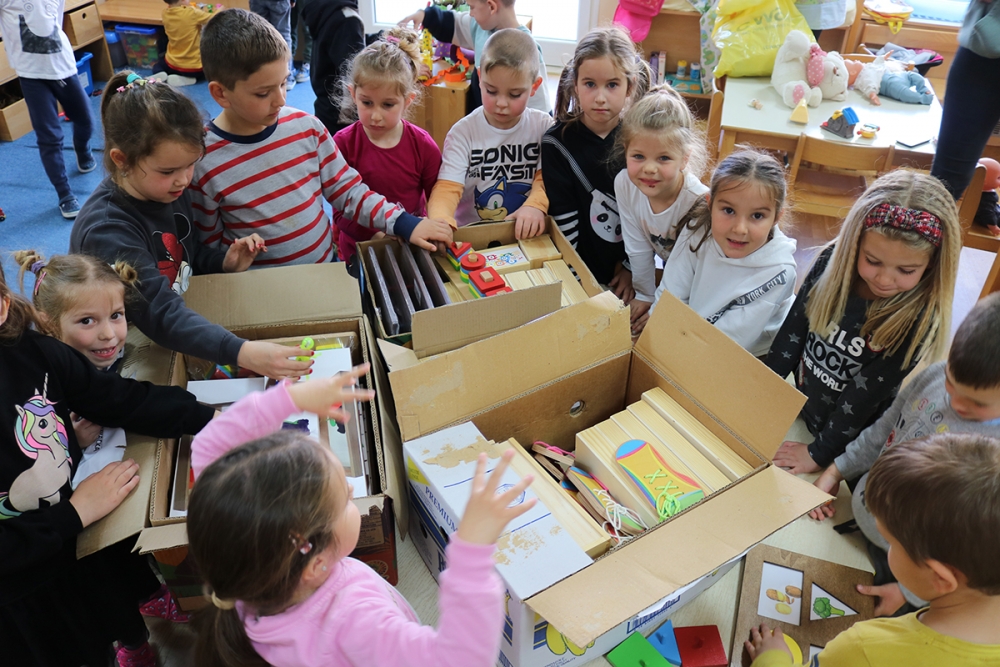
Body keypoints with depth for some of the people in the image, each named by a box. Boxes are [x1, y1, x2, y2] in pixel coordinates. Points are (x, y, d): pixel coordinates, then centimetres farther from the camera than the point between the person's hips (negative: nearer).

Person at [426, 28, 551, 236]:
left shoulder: (543, 126, -1)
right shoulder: (464, 132, -7)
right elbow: (447, 187, -16)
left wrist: (536, 204, -22)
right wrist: (440, 222, -37)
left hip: (526, 235, 2)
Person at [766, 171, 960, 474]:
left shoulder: (918, 318, -23)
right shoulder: (833, 262, -14)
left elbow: (865, 395, -19)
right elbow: (791, 333, -5)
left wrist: (819, 453, -15)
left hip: (848, 445, -4)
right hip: (794, 409, 4)